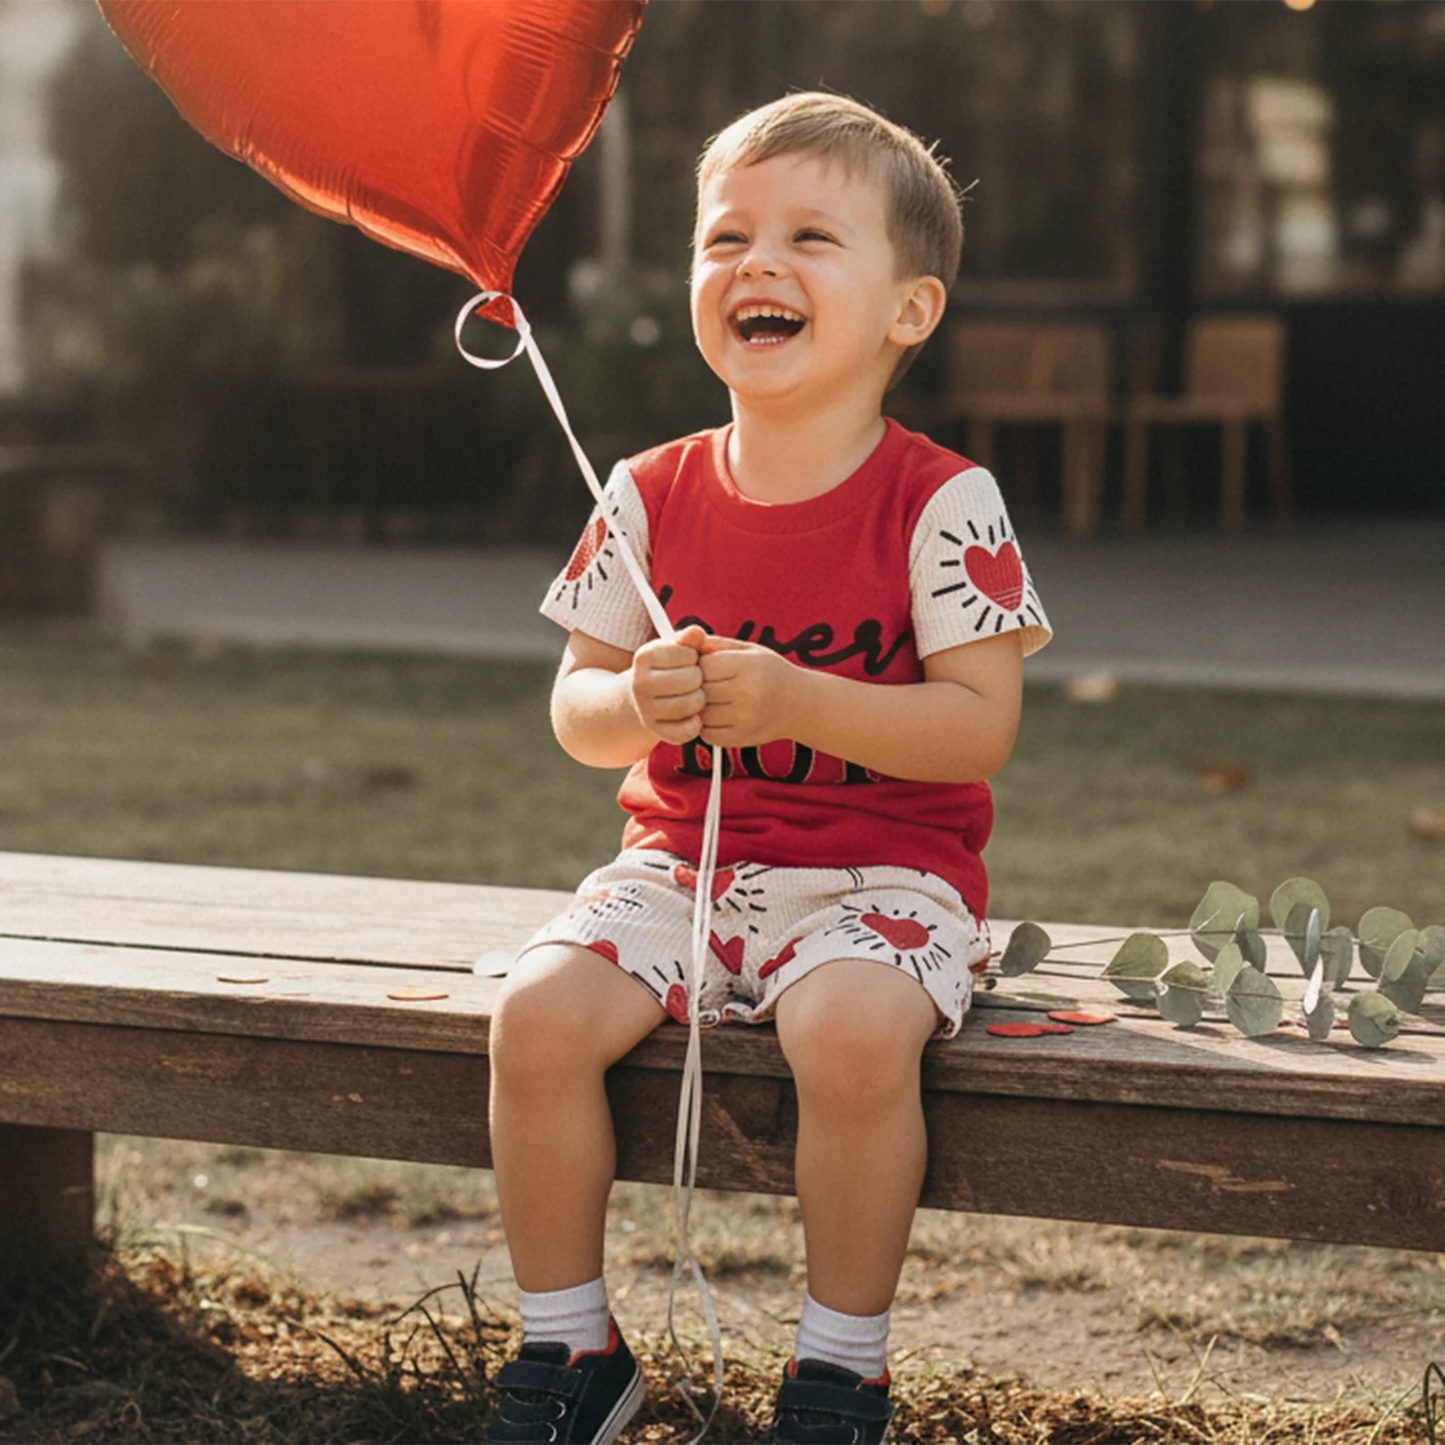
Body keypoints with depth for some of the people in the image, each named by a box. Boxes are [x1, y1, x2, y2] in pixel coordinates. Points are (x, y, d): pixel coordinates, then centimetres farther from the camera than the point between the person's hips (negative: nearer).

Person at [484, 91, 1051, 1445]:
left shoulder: (942, 504, -9)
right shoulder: (652, 497, 2)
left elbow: (979, 725, -14)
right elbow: (574, 713, 6)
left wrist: (789, 699, -26)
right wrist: (637, 701, -18)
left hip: (884, 867, -4)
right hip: (683, 858, 4)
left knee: (855, 1027, -34)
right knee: (538, 1010, -21)